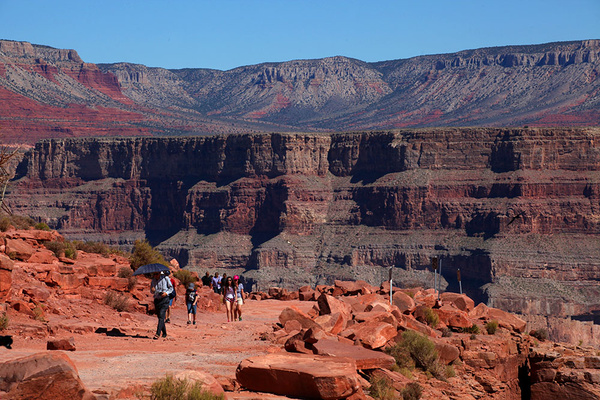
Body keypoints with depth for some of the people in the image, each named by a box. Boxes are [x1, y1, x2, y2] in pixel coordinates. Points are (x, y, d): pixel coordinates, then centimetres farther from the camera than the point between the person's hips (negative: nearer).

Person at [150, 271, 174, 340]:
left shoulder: (165, 278, -5)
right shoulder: (153, 280, 7)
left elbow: (171, 288, 3)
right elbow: (152, 291, 16)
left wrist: (166, 293, -15)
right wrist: (152, 290, -8)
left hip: (164, 300, -5)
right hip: (156, 300, 5)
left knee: (161, 316, -16)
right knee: (159, 317, 10)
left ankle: (158, 334, -23)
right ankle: (164, 333, 25)